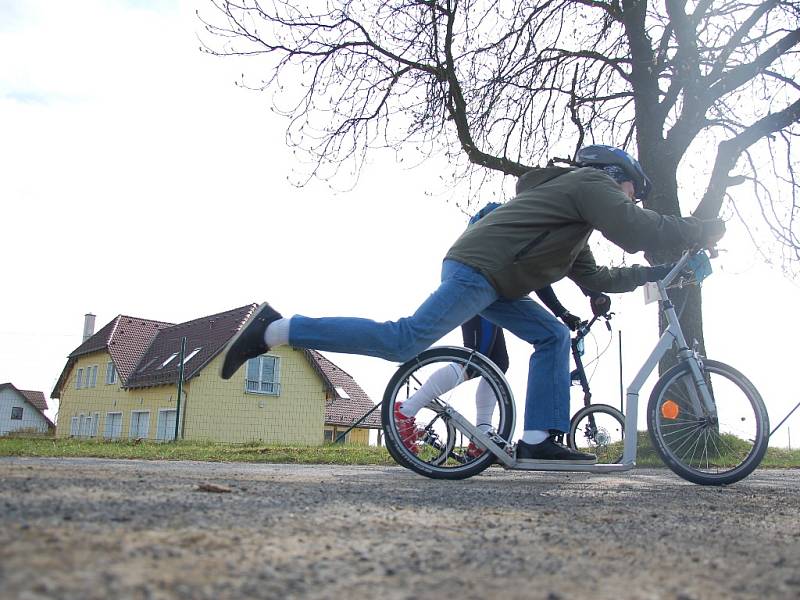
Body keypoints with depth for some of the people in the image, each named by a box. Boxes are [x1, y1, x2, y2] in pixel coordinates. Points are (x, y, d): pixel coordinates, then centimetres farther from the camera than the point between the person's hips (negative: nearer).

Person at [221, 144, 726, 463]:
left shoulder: (571, 195, 32)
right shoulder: (590, 181, 3)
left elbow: (594, 278, 33)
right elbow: (638, 231, -11)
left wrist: (653, 273, 31)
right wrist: (705, 231, 3)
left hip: (492, 280, 11)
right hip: (477, 269, -11)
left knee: (553, 337, 10)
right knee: (404, 342, -19)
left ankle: (540, 439, 3)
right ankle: (276, 330, -17)